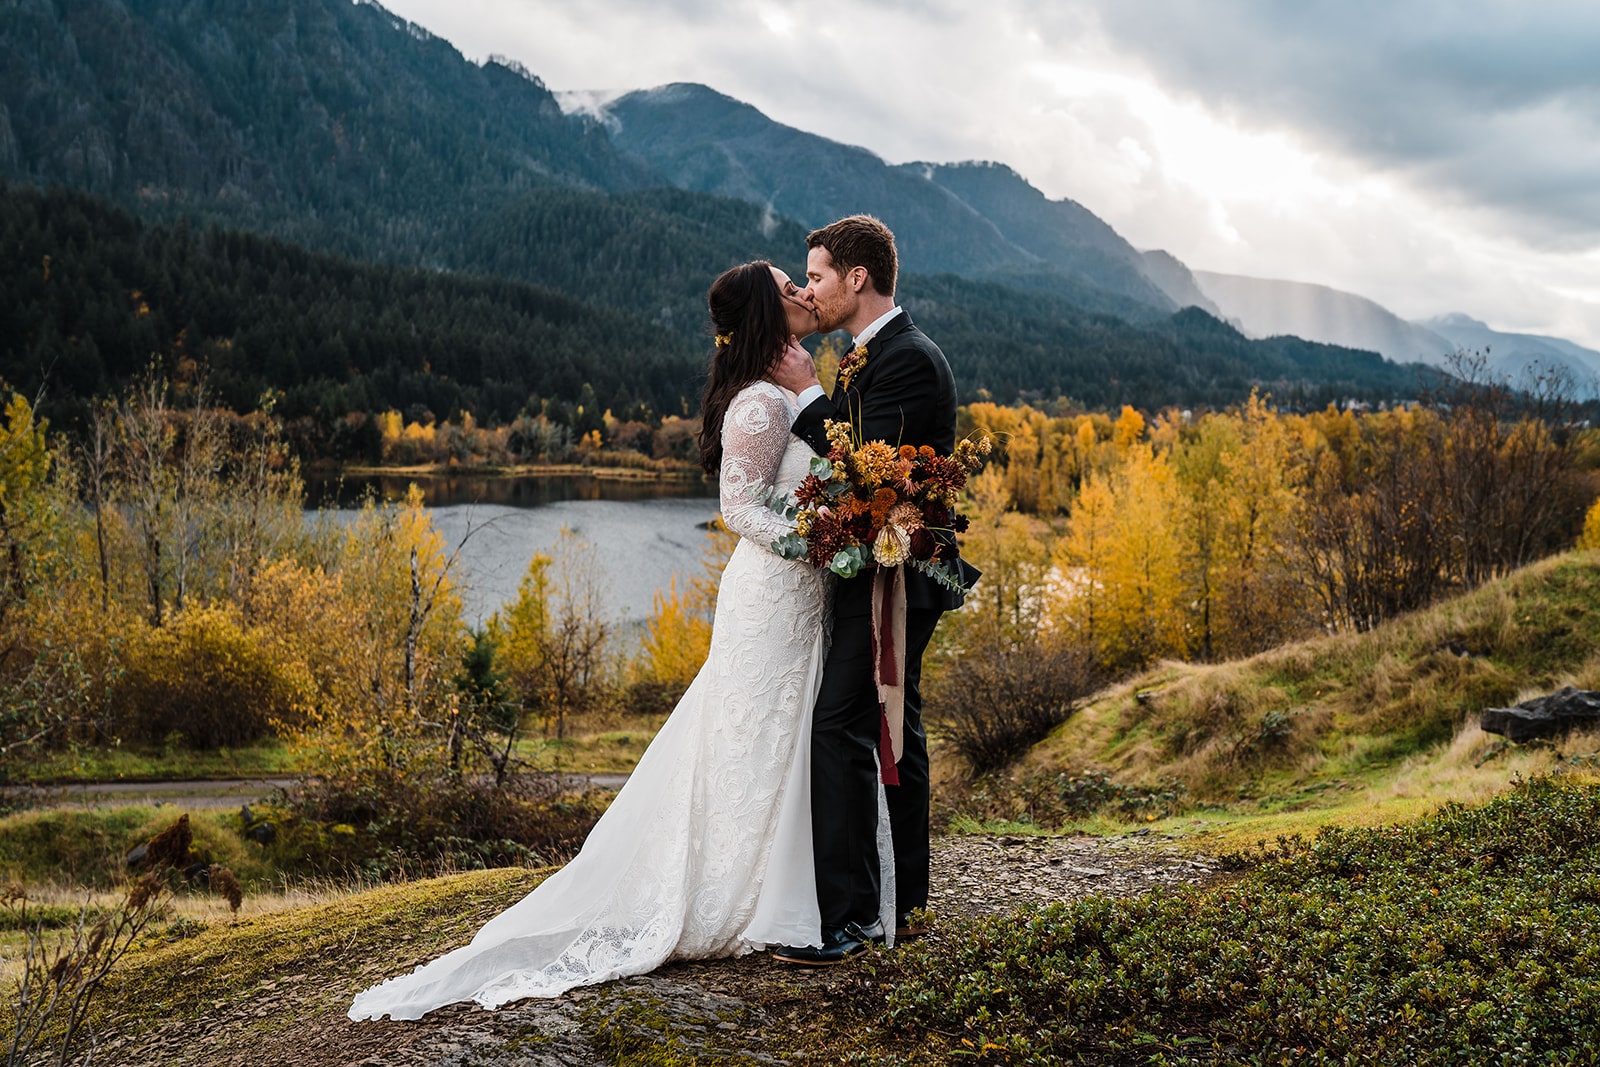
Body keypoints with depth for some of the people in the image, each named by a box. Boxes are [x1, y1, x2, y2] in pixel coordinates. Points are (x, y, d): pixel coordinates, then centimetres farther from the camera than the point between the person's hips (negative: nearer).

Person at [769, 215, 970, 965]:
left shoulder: (909, 360, -17)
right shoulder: (874, 355, 15)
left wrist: (807, 394, -16)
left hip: (894, 578, -11)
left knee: (839, 728, -12)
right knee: (893, 730, 14)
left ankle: (846, 918, -9)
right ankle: (901, 903, 24)